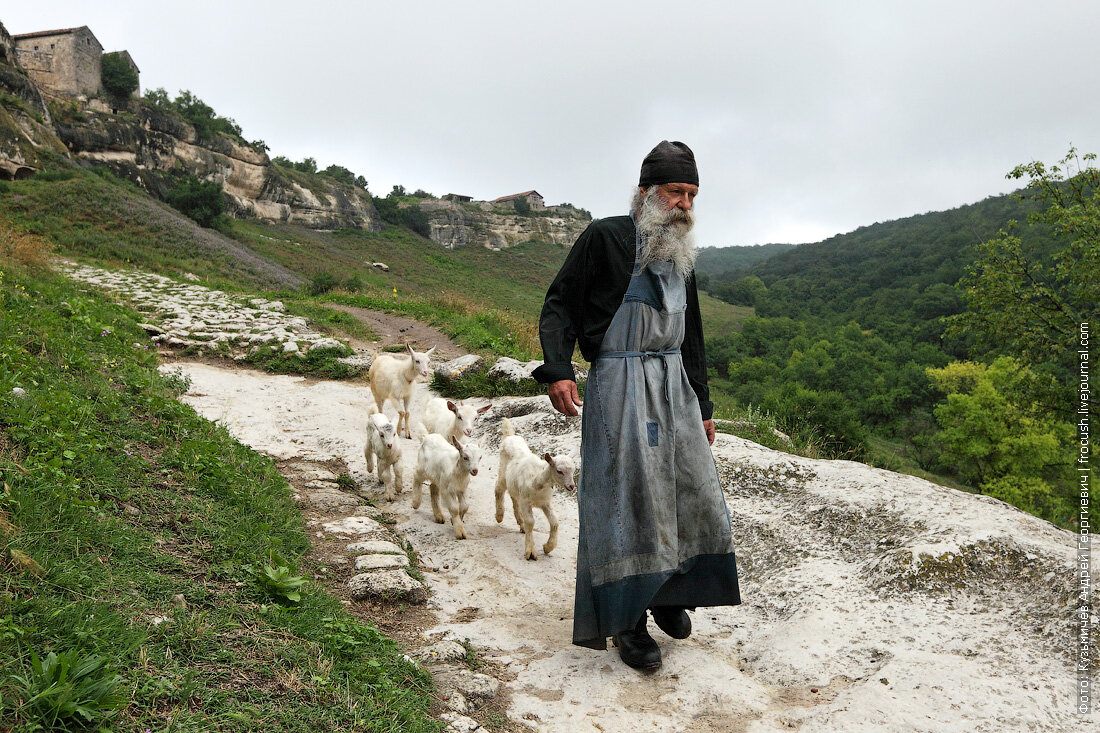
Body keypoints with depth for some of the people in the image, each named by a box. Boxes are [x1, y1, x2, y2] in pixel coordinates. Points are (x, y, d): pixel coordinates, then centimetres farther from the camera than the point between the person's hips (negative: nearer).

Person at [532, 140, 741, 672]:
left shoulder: (681, 257, 17)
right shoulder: (605, 238, -5)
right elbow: (560, 304, -7)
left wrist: (702, 406, 22)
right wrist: (557, 371, -22)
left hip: (673, 383, 7)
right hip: (619, 383, -7)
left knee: (693, 489, 8)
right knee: (626, 495, -4)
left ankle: (669, 593, 29)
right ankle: (628, 621, 11)